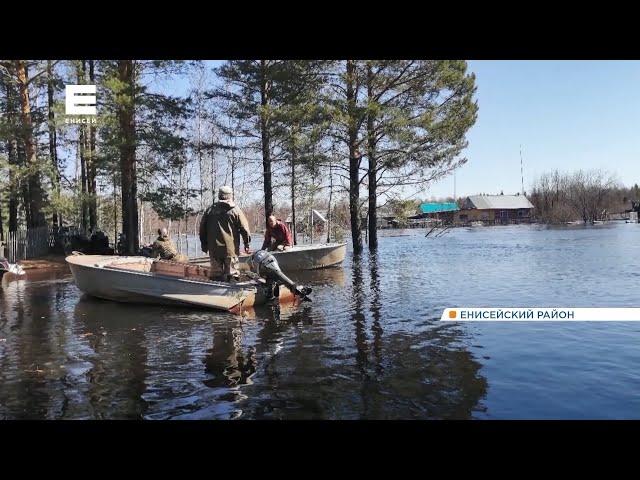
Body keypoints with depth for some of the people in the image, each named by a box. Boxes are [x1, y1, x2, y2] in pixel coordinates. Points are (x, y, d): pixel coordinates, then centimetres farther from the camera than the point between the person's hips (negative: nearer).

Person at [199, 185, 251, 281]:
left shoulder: (210, 210, 8)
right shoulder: (235, 210, -2)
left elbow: (202, 228, 12)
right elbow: (244, 229, -4)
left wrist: (204, 244, 19)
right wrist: (247, 244, 4)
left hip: (214, 249, 3)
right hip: (231, 248, -3)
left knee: (215, 272, 9)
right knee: (232, 273, 3)